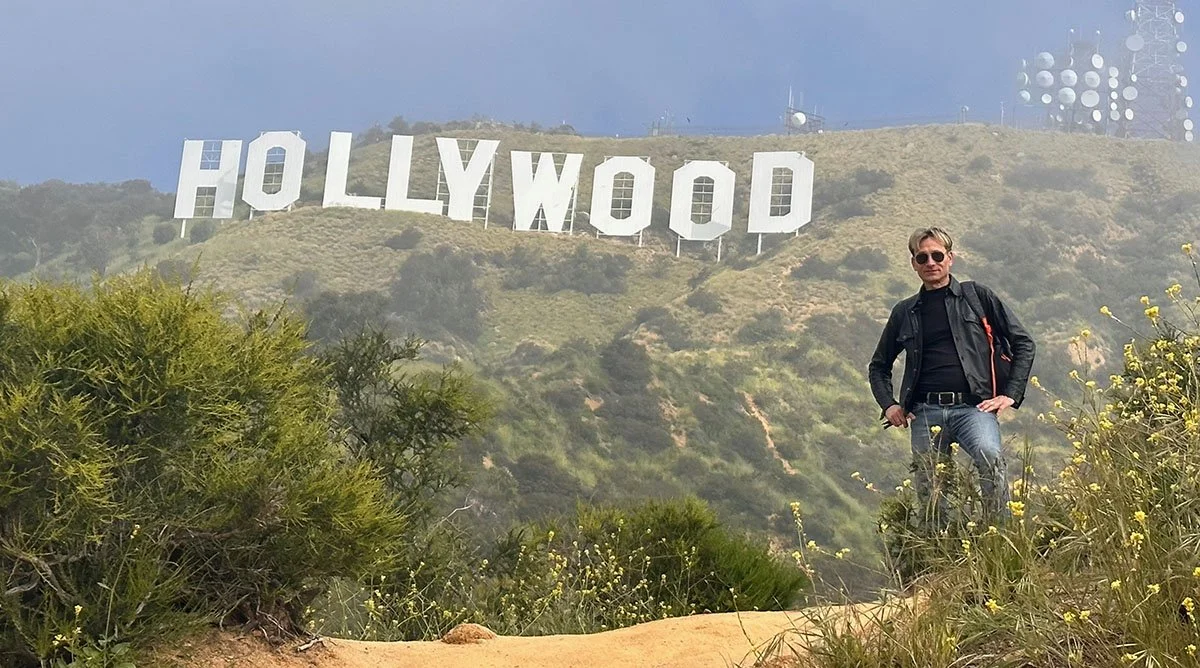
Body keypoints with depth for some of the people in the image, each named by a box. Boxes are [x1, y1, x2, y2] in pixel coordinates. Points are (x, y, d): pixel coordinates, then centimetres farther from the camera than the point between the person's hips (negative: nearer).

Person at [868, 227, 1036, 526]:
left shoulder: (976, 296, 11)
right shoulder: (905, 312, 17)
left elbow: (1023, 343, 13)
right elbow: (878, 366, 28)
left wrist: (1010, 395, 2)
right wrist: (888, 404, 11)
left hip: (973, 405, -3)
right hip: (925, 411, 3)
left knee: (989, 455, -30)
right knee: (928, 488, -2)